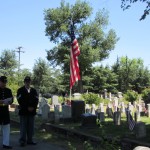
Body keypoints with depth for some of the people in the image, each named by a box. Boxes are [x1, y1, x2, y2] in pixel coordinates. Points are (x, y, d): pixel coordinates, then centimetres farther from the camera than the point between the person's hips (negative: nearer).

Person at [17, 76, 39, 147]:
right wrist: (27, 108, -13)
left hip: (32, 111, 4)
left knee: (31, 127, 6)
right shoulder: (20, 90, 3)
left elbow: (36, 100, 8)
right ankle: (22, 141, 2)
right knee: (23, 127, -3)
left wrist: (33, 107, -8)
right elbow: (20, 100, -7)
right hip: (23, 111, -4)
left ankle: (29, 140, 13)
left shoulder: (34, 90, 15)